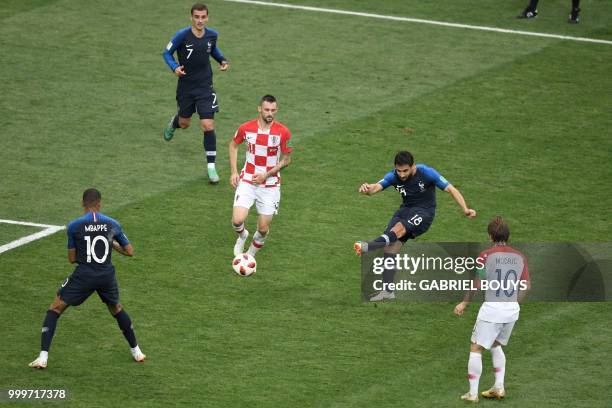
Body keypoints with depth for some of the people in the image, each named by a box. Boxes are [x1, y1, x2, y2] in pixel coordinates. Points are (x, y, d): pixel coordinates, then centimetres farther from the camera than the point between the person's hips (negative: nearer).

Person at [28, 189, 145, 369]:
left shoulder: (74, 226, -6)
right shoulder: (112, 224, 1)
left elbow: (72, 258, 2)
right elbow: (129, 251, 9)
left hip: (84, 276, -3)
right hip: (107, 276, 3)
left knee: (55, 308, 9)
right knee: (116, 308, 30)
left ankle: (43, 357, -2)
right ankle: (136, 351, 37)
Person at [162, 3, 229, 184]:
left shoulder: (212, 35, -6)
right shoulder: (183, 35, -18)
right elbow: (167, 53, -6)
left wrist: (222, 60, -2)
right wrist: (174, 67, -24)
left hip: (205, 87, 1)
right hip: (185, 86, -1)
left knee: (208, 125, -11)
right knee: (184, 123, 19)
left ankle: (211, 167, -4)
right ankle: (174, 122, 60)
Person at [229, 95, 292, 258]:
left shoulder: (283, 132, -11)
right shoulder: (246, 128, -7)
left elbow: (286, 159, -2)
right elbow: (233, 145, 12)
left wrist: (267, 174, -14)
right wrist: (234, 172, 3)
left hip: (270, 185, 0)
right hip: (247, 181, 0)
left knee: (263, 229, 3)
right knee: (237, 220, -16)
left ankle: (251, 253, 33)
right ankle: (242, 236, 21)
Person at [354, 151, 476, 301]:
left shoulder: (426, 173, -15)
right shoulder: (394, 176, -5)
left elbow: (451, 189, -13)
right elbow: (376, 187, -18)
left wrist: (465, 209, -24)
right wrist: (367, 189, -43)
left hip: (424, 211, -5)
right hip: (405, 209, 5)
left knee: (400, 227, -33)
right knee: (390, 248, -9)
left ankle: (371, 246, -55)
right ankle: (387, 291, -2)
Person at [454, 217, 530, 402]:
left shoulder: (486, 255, -10)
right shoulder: (520, 257, 4)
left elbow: (477, 284, -9)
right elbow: (526, 286, 6)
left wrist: (464, 303, 4)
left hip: (491, 309, -6)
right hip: (512, 310, 6)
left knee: (476, 349, 4)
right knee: (496, 345, 26)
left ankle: (472, 393, 2)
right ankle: (499, 387, 22)